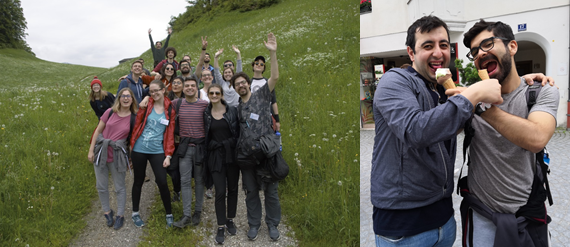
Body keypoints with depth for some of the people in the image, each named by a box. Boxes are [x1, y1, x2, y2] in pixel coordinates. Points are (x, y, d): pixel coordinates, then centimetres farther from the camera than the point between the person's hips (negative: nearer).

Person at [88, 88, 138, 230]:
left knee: (120, 187, 8)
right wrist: (91, 150, 1)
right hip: (101, 153, 2)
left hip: (118, 156, -2)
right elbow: (98, 130, 3)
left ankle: (120, 215, 24)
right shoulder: (110, 112, -4)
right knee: (102, 186, 12)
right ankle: (107, 211, 33)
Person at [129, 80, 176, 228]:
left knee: (162, 182, -6)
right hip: (139, 149, 1)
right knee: (139, 181, 13)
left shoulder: (170, 110, 0)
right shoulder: (146, 105, 0)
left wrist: (168, 155, -5)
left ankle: (169, 214, 12)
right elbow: (137, 124, 3)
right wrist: (132, 144, -2)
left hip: (158, 151, -1)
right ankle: (135, 213, 31)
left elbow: (170, 133, 0)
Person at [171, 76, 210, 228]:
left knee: (199, 180, 8)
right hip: (184, 146, 2)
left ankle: (197, 212, 20)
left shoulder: (205, 104, -4)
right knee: (185, 180, 0)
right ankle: (186, 215, 5)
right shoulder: (177, 103, 4)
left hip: (200, 145, -1)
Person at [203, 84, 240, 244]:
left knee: (232, 188, 9)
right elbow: (205, 136, 9)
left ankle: (230, 220, 28)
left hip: (232, 154, 0)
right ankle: (221, 227, 8)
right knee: (220, 191, -3)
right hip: (215, 156, 0)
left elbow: (239, 132, 1)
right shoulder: (206, 114, 3)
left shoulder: (232, 110, -1)